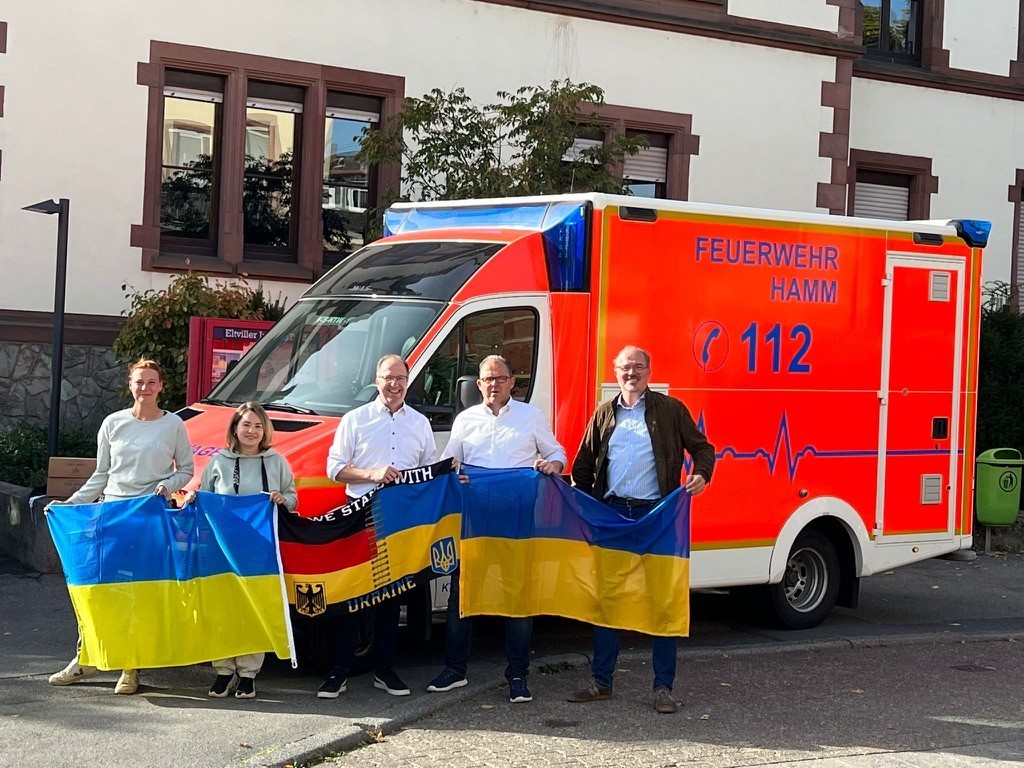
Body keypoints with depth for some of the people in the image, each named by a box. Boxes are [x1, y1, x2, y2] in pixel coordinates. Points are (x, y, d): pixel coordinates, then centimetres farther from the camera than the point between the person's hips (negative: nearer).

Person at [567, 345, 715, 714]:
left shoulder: (670, 410, 5)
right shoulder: (603, 414, 14)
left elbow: (701, 447, 10)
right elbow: (584, 462, 17)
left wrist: (701, 474, -10)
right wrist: (580, 497, 2)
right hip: (611, 513, 3)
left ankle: (663, 687, 6)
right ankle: (601, 681, 16)